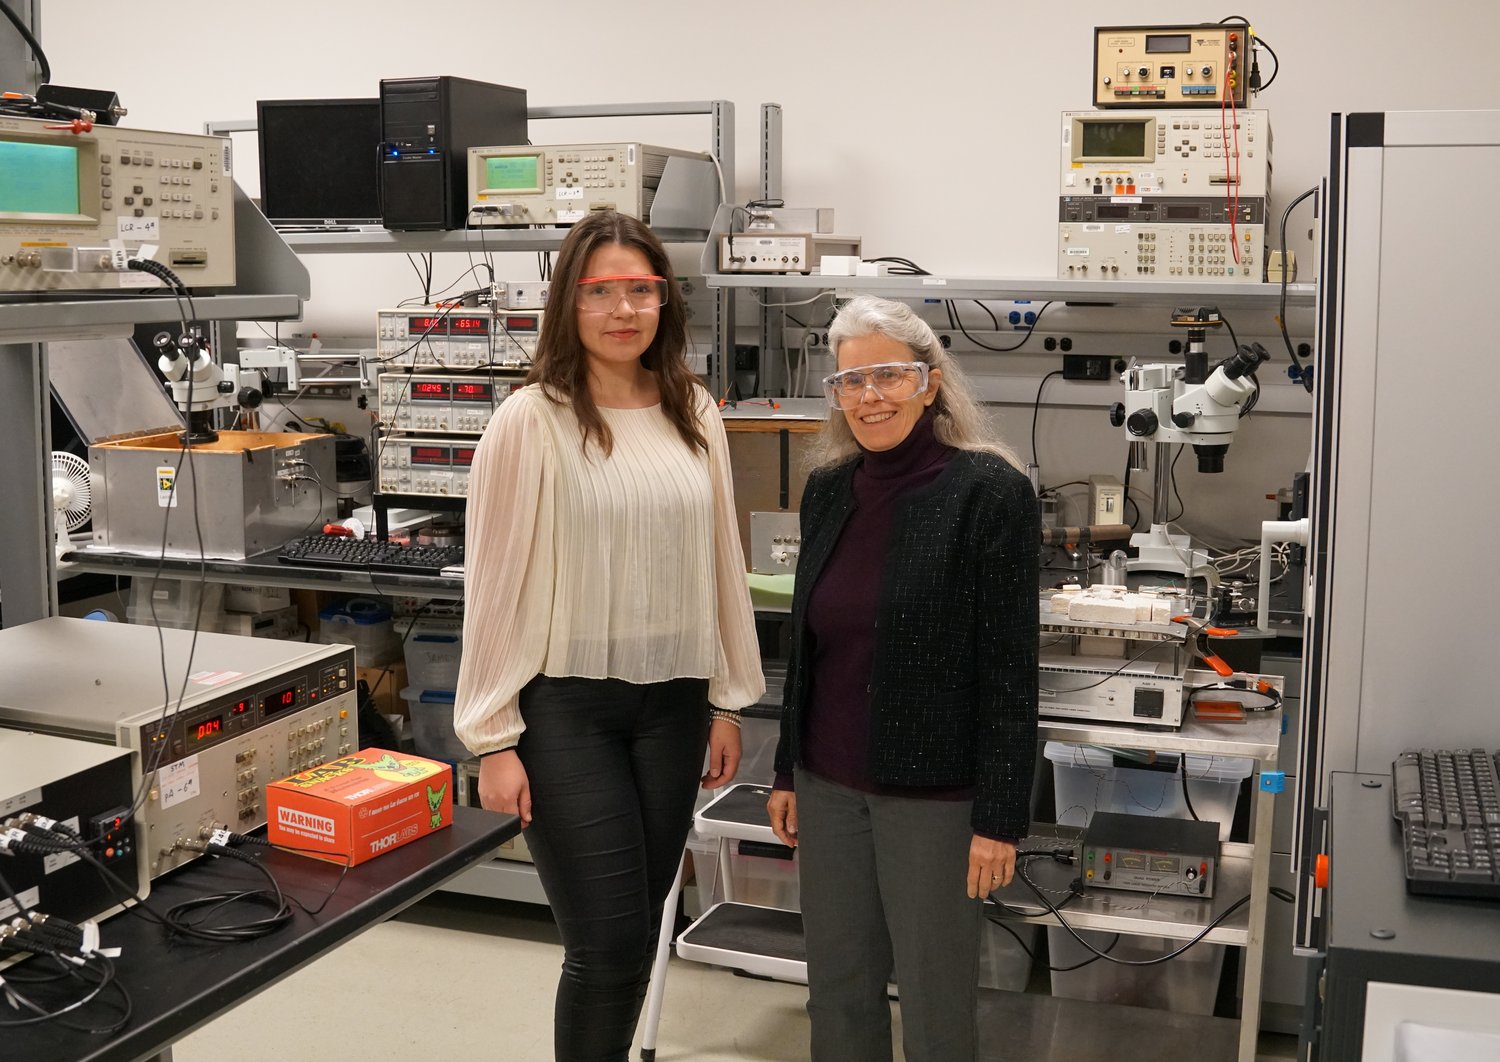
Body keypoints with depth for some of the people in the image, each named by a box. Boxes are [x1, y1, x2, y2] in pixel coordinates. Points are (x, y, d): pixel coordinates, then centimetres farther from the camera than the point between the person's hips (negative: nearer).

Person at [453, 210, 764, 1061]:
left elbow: (722, 564, 10)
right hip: (566, 706, -4)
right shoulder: (530, 421, -9)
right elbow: (495, 583, -8)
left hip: (673, 703, 5)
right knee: (609, 944, -2)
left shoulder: (696, 416, 6)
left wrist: (729, 701, 10)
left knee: (638, 930, 13)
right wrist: (495, 739, -9)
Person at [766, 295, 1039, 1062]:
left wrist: (1000, 818, -14)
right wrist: (787, 772, 14)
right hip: (829, 783, 5)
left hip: (932, 791, -5)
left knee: (934, 996, 8)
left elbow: (1010, 669, -13)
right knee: (836, 985, 14)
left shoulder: (987, 491, -12)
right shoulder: (827, 490, 5)